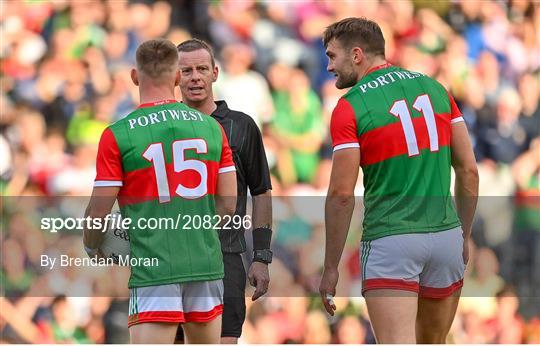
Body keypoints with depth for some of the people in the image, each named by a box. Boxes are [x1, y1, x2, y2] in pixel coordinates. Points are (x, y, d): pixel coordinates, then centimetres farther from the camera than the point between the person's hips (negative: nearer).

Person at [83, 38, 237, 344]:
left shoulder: (118, 135, -7)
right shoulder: (211, 127, 6)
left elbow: (99, 212, -5)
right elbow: (228, 204, 7)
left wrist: (92, 248, 16)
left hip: (153, 268, -4)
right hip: (205, 261, 4)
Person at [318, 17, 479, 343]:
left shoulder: (350, 107, -7)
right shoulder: (434, 88, 9)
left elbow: (342, 194, -10)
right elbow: (469, 170, 8)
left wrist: (331, 268, -3)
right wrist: (465, 236, 18)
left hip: (389, 242, -6)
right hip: (445, 237, 6)